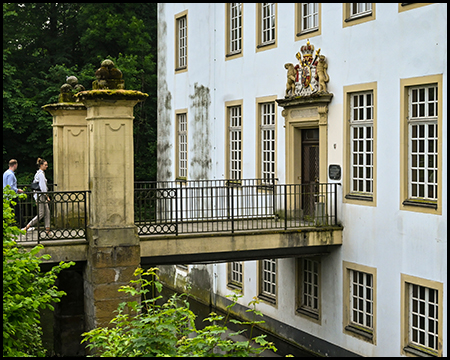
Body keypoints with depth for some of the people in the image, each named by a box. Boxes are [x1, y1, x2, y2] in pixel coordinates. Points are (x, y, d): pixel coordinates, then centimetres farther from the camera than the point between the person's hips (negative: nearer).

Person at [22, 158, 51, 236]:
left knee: (47, 212, 7)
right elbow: (43, 186, -18)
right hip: (40, 195, -10)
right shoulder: (41, 174, -14)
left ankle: (47, 230, 7)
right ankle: (26, 228, -6)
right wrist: (47, 196, -15)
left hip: (42, 195, 10)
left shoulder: (38, 173, 16)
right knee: (40, 214, -8)